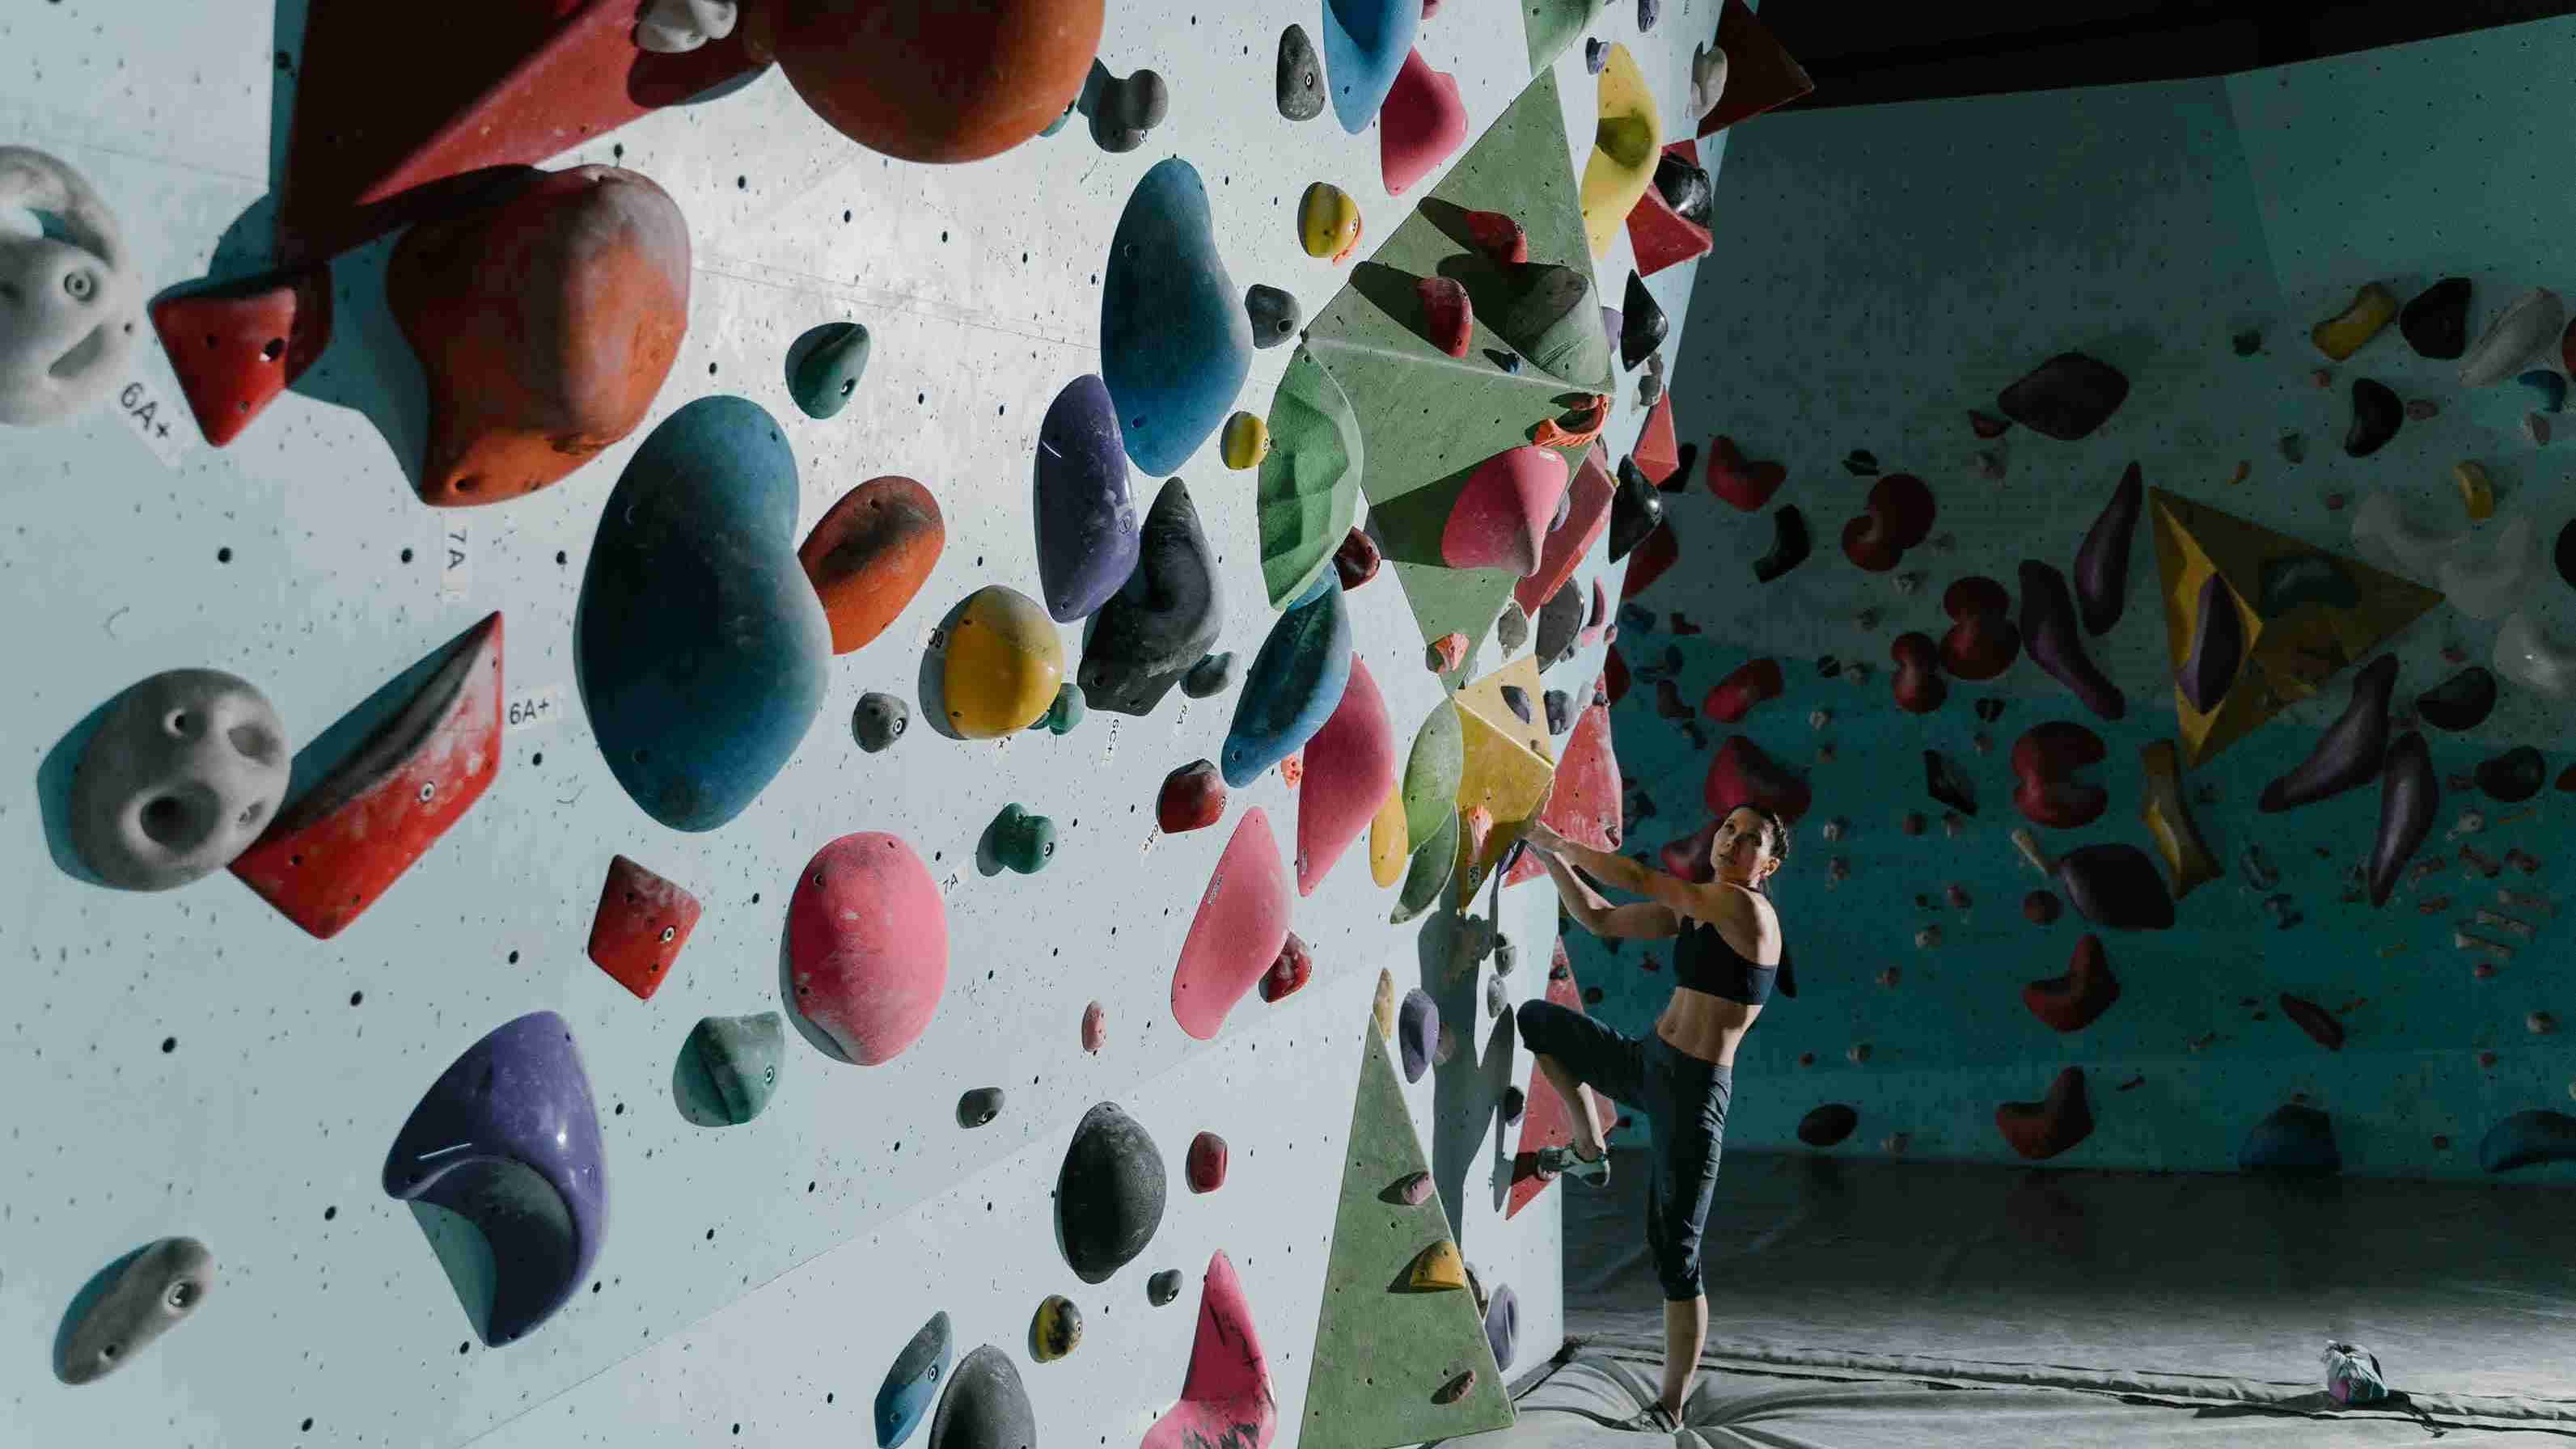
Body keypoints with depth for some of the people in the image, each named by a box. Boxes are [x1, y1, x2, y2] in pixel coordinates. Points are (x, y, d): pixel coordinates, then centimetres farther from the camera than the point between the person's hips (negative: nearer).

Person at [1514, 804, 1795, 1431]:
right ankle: (1589, 1151, 26)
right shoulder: (1691, 905, 9)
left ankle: (1671, 1404, 12)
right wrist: (1549, 853, 7)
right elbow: (1599, 918, 15)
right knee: (1535, 1019, 21)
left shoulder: (1744, 907, -15)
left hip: (1694, 1091, -8)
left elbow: (1638, 879, -15)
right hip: (1648, 1064, 8)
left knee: (1675, 1250, -2)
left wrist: (1561, 842, -3)